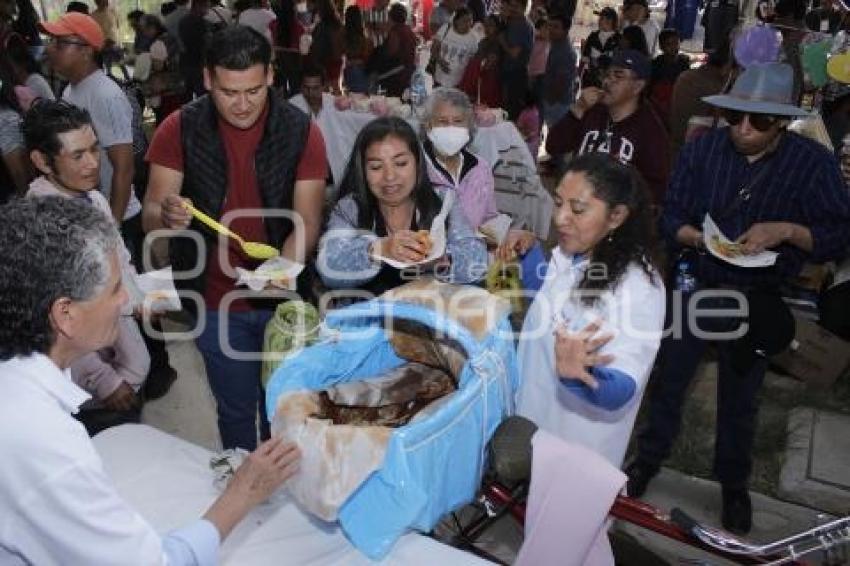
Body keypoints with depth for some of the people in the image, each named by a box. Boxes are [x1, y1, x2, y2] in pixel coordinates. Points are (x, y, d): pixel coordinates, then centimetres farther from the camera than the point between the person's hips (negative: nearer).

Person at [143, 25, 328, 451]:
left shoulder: (301, 132, -9)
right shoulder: (179, 129, -8)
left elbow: (307, 221, -12)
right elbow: (150, 216, -9)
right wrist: (167, 216, -33)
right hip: (216, 303, 0)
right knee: (236, 410, 15)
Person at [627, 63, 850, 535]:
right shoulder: (702, 149, -9)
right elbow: (670, 216, -5)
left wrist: (786, 230, -27)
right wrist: (698, 237, -26)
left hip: (756, 299, -1)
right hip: (694, 285, 1)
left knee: (740, 396, 14)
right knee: (669, 379, 12)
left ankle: (733, 483, 35)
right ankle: (649, 458, 35)